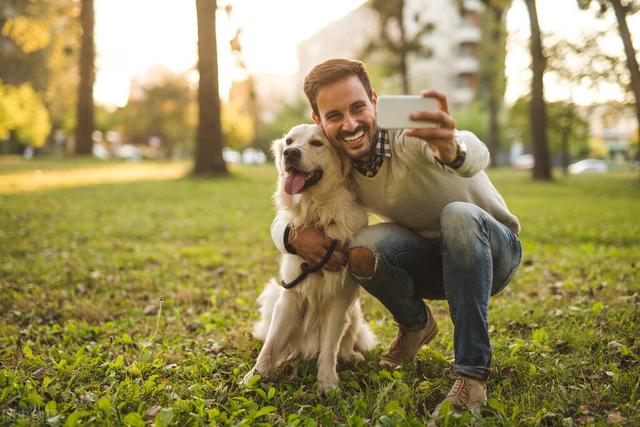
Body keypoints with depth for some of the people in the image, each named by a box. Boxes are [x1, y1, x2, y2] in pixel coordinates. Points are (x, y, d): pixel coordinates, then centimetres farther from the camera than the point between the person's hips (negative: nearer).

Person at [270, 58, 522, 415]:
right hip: (428, 263, 3)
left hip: (491, 250, -3)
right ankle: (415, 326, 3)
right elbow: (282, 220, -1)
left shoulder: (411, 130, -27)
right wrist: (294, 235, -26)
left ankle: (472, 374, -29)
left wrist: (453, 149, -74)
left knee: (459, 215, -37)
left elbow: (477, 154, -49)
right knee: (364, 249, -28)